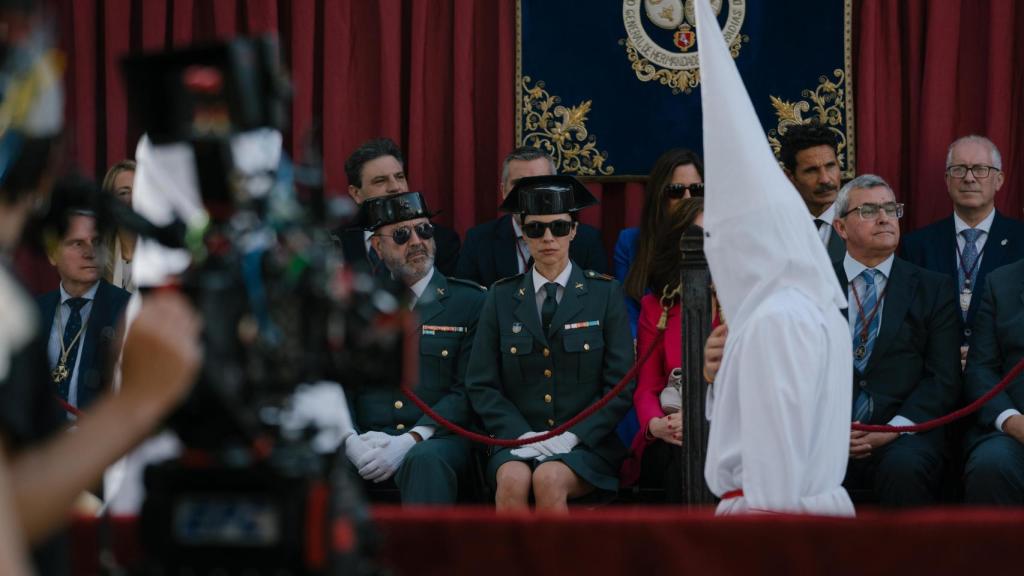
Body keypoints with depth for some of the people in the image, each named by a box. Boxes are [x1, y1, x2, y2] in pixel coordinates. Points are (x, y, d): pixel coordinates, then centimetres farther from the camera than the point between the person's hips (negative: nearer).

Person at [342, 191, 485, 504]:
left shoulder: (470, 301, 9)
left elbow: (467, 392, 0)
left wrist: (411, 440, -16)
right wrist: (350, 441, -13)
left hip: (436, 441, -1)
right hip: (367, 441, 1)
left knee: (425, 460, -39)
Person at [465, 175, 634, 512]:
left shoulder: (605, 294, 5)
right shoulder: (501, 297, 10)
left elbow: (620, 385, 1)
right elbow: (481, 385, 7)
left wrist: (572, 436, -12)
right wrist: (522, 435, -9)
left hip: (586, 445, -1)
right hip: (518, 442, 1)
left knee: (549, 479, -33)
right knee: (513, 480, -32)